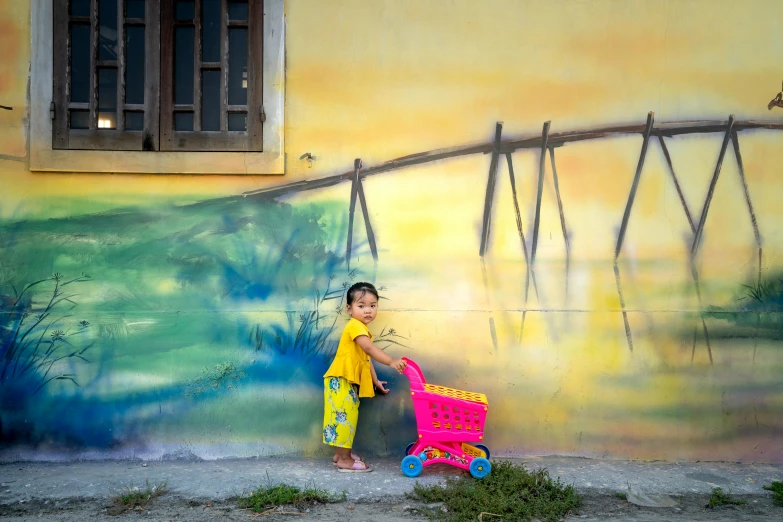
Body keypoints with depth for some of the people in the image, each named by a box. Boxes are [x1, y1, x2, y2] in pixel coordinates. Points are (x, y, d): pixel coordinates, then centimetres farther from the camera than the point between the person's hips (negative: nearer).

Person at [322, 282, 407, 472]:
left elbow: (366, 358, 22)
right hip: (340, 381, -10)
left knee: (346, 417, 16)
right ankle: (344, 460, -3)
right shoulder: (355, 326, -16)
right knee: (344, 417, -8)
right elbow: (370, 349, -30)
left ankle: (340, 453, 27)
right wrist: (391, 361, -39)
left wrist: (376, 381, 20)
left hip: (347, 382, 10)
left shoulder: (362, 329, 18)